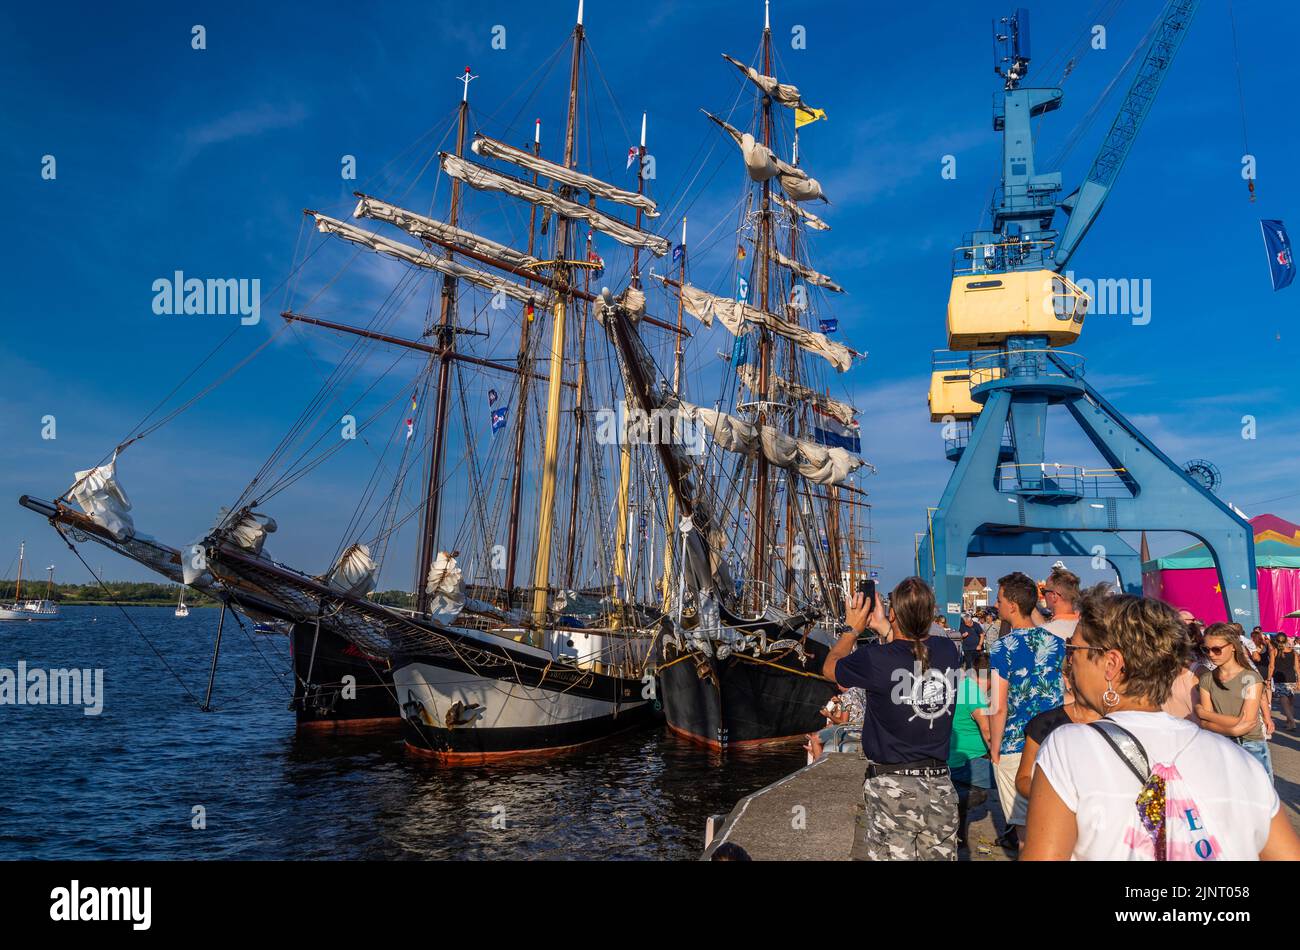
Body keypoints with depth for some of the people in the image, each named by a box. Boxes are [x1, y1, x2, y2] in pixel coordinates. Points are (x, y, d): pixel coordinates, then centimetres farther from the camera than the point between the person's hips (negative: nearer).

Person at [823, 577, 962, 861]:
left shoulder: (875, 659, -17)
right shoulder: (948, 651, -4)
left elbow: (829, 667, 3)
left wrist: (853, 629, 15)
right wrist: (882, 627, 23)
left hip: (891, 787, -5)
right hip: (940, 787, 5)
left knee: (892, 854, 6)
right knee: (940, 855, 16)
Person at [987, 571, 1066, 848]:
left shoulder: (1003, 647, -15)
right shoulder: (1056, 642, 1)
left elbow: (999, 707, -16)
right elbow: (1068, 693, 9)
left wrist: (994, 747, -4)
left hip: (1015, 746, -5)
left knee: (1022, 818, 7)